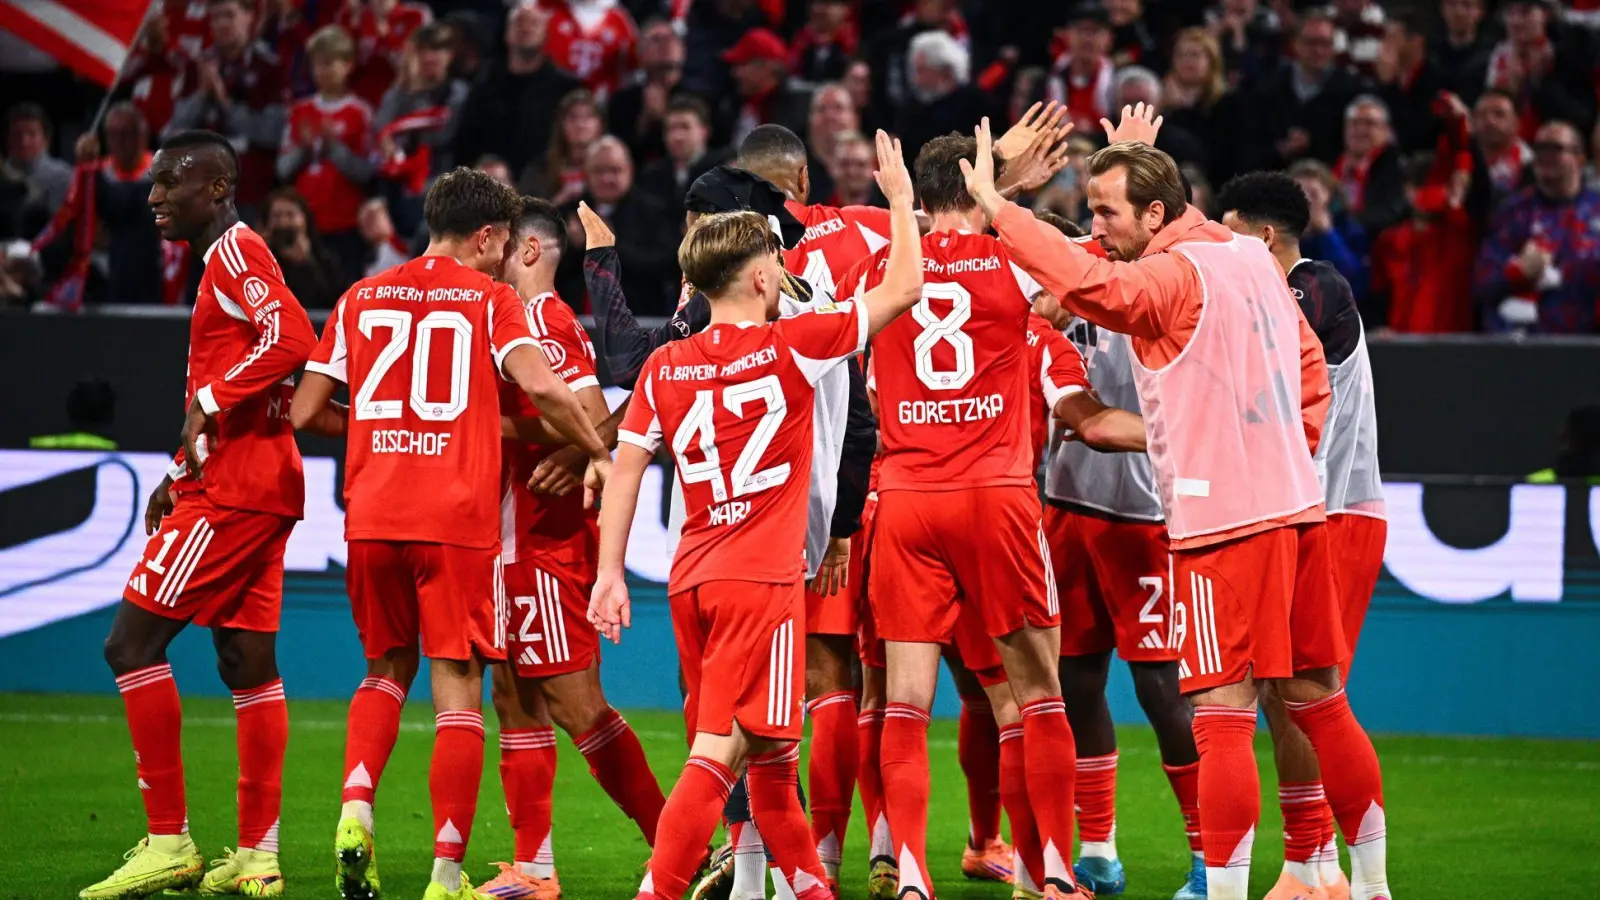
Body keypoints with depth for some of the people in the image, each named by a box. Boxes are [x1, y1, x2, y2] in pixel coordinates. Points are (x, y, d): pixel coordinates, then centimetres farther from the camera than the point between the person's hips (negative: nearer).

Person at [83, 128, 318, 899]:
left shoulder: (237, 253, -11)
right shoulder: (226, 260, 19)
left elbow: (293, 340, -27)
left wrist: (207, 402, -23)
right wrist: (180, 476, 21)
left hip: (232, 489, -10)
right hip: (258, 488, 10)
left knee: (132, 641, -9)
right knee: (247, 661, 10)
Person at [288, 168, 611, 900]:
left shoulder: (363, 298, 13)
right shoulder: (488, 298, 3)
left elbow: (304, 411, 12)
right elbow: (539, 384, -14)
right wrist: (598, 452, 0)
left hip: (371, 517, 4)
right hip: (458, 521, -4)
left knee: (387, 669, 21)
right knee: (457, 691, 1)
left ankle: (355, 810, -1)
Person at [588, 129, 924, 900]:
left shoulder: (665, 367, 6)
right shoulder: (791, 346, -7)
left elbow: (624, 469, 5)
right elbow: (904, 287, 0)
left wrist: (610, 575, 9)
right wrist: (900, 196, 12)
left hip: (692, 579, 6)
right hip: (761, 581, -6)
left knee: (770, 753, 19)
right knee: (721, 752, -11)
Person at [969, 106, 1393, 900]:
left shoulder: (1174, 276, -12)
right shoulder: (1252, 260, 13)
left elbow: (1091, 283, -31)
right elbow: (1311, 366, 23)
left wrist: (995, 207, -26)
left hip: (1225, 523, -9)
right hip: (1296, 507, 9)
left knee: (1223, 715, -7)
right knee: (1319, 701, 15)